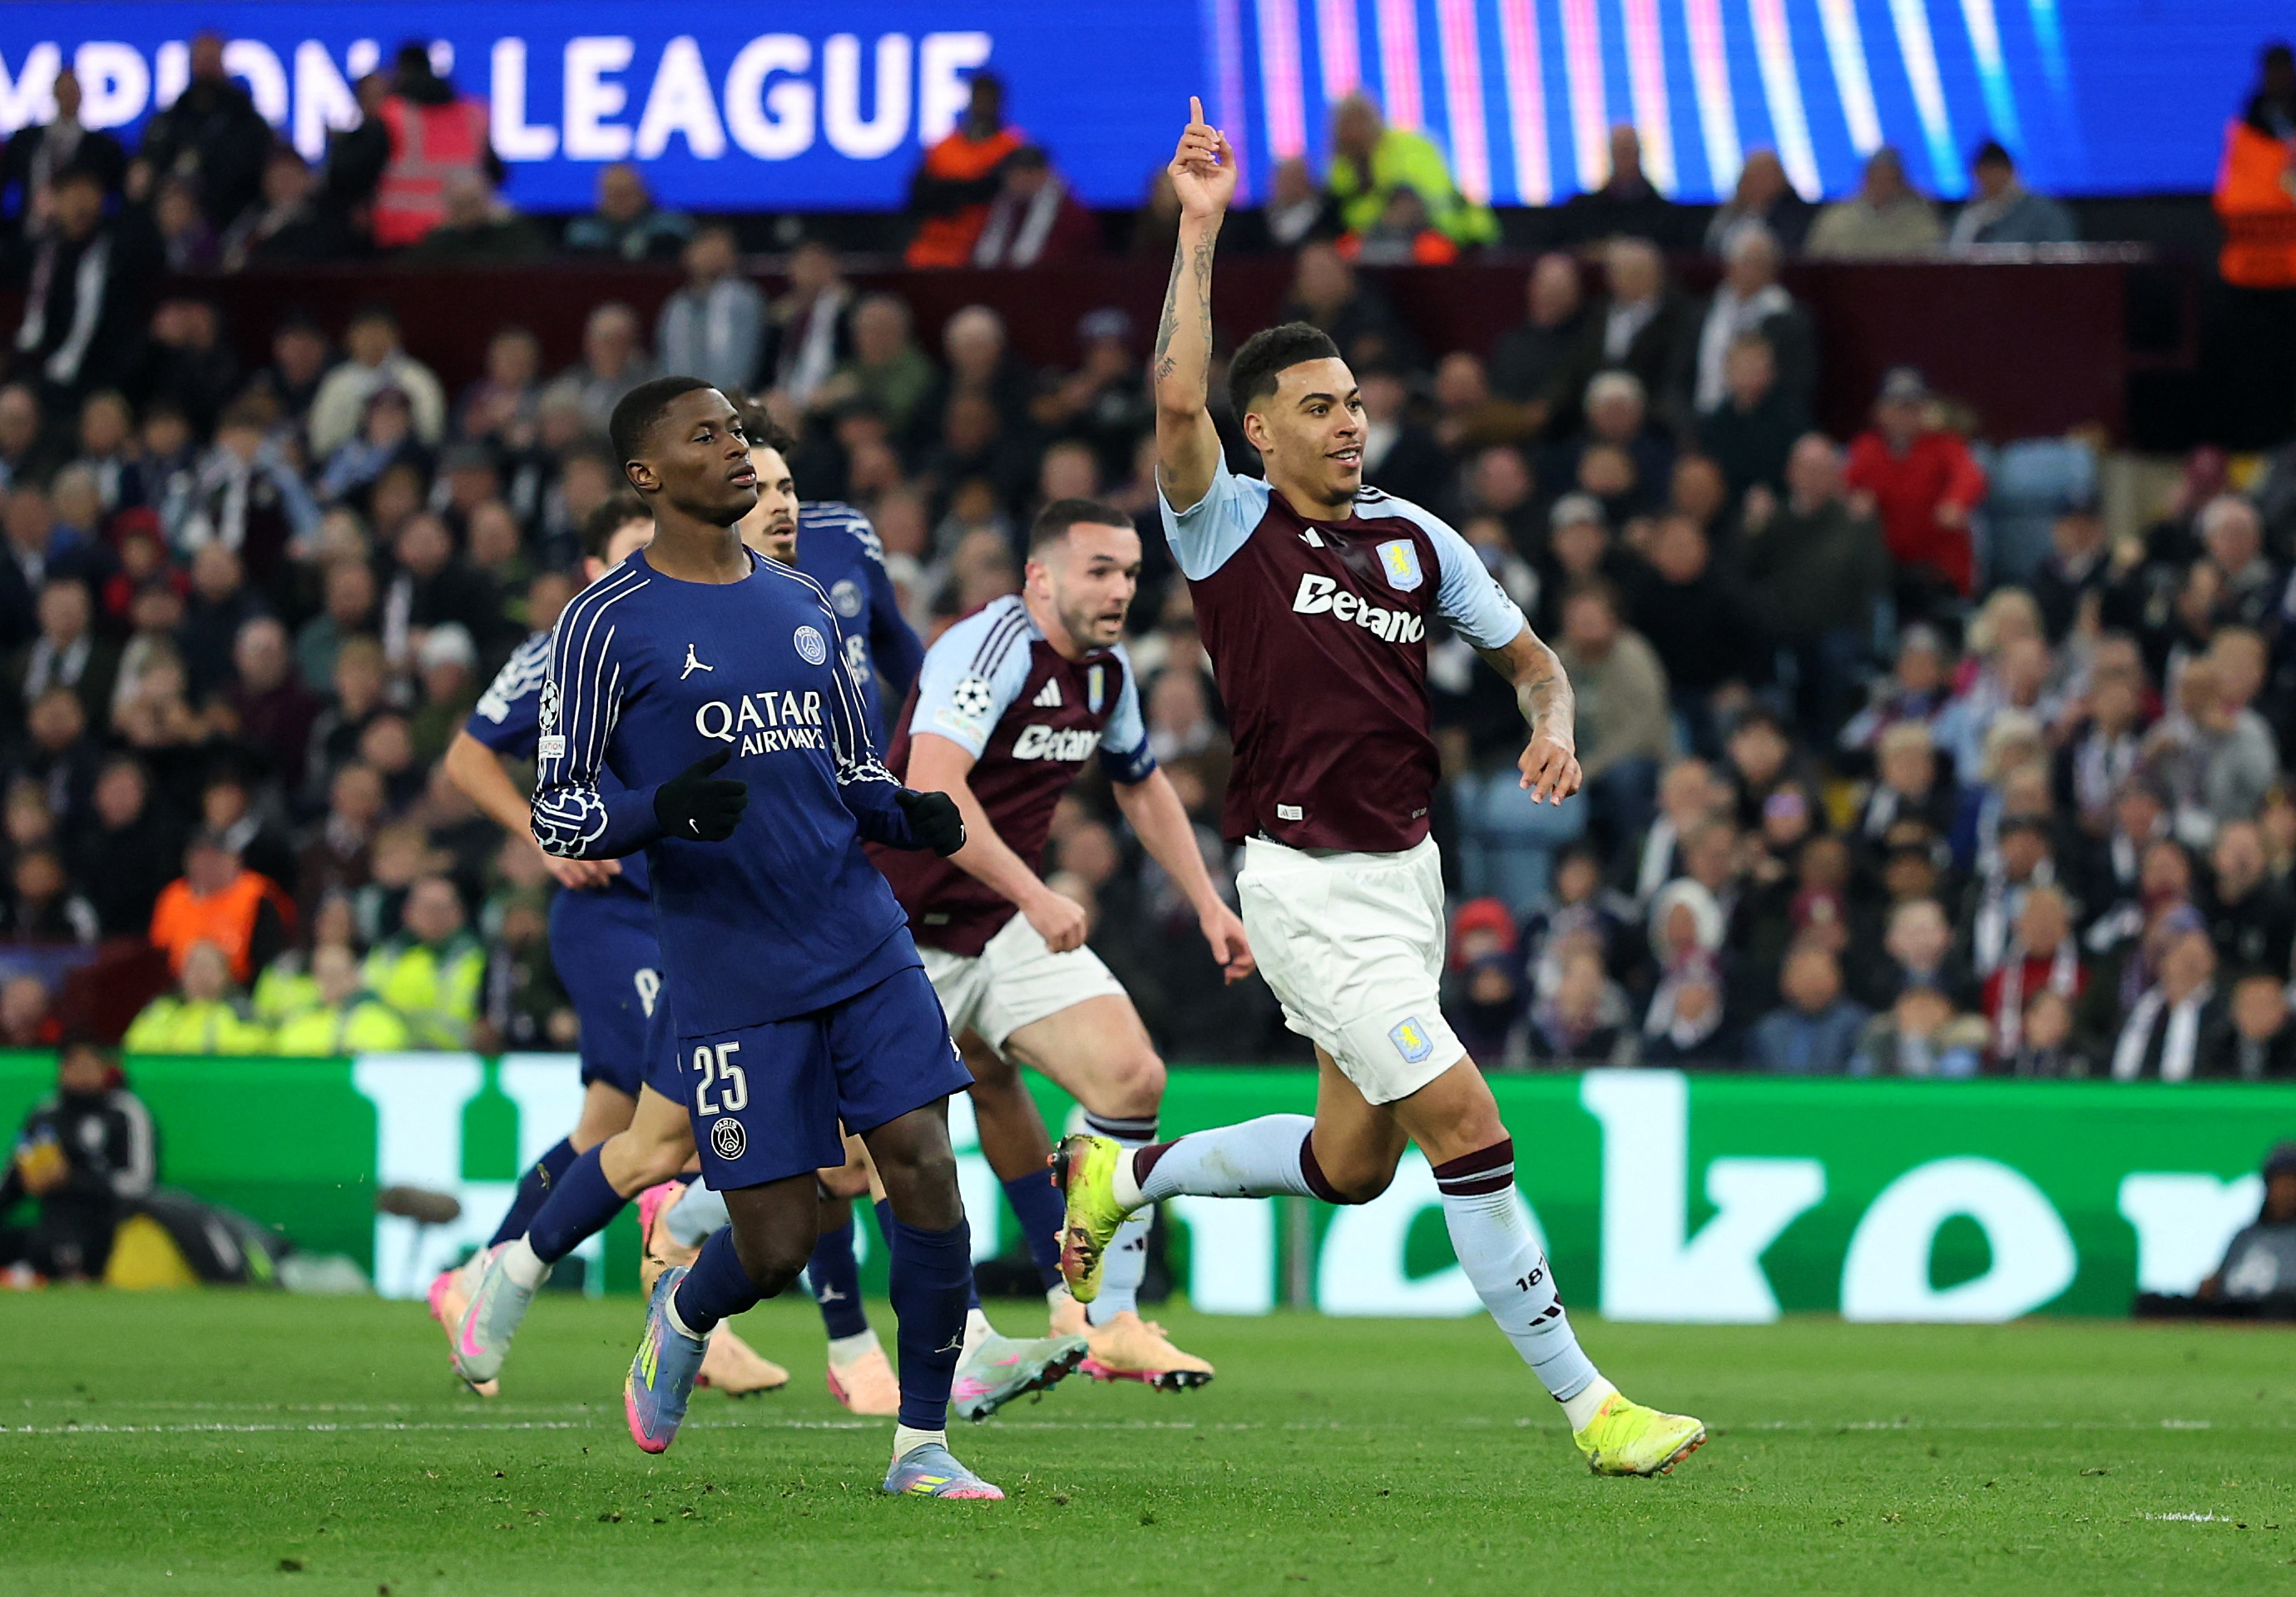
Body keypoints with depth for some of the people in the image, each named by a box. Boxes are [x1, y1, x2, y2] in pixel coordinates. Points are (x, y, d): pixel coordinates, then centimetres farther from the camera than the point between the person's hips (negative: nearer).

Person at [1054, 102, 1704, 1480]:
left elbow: (1531, 657, 17)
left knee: (1352, 1162, 13)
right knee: (1471, 1129, -13)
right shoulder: (1228, 526, -6)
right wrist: (1201, 232, -26)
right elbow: (1178, 401, -24)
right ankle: (1586, 1405, -9)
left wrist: (1554, 733, -6)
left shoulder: (1416, 539, 9)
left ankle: (1121, 1178, 36)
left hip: (1408, 872, 7)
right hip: (1310, 886, -7)